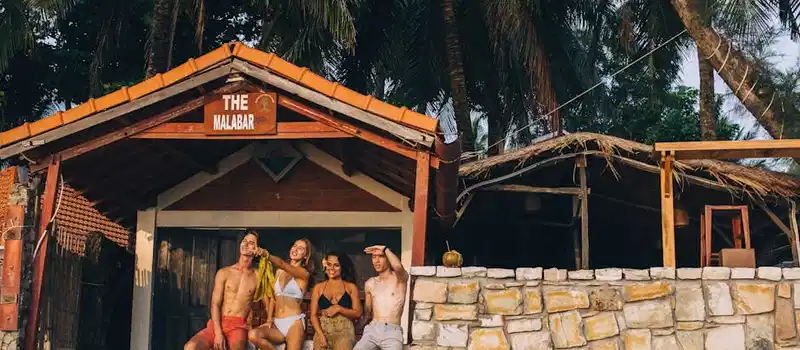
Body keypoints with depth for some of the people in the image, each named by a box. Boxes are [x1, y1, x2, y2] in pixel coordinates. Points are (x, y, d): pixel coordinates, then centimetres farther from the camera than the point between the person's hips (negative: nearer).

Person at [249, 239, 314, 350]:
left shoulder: (304, 274, -2)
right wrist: (269, 319, 3)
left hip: (294, 322, -5)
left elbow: (282, 264, -21)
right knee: (253, 335, -24)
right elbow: (273, 296, 16)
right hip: (277, 323, 5)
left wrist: (267, 255, -37)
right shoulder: (280, 271, 16)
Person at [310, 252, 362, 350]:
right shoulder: (318, 287, 13)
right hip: (323, 331, 2)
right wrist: (321, 335, -7)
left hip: (344, 331, -2)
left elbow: (357, 313, 5)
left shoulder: (351, 287, 10)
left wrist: (339, 308, -10)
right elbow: (313, 315, 7)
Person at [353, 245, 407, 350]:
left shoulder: (399, 278, 4)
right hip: (372, 330, 3)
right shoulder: (370, 284, 17)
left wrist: (384, 249, -9)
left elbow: (398, 267, -21)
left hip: (392, 331, -3)